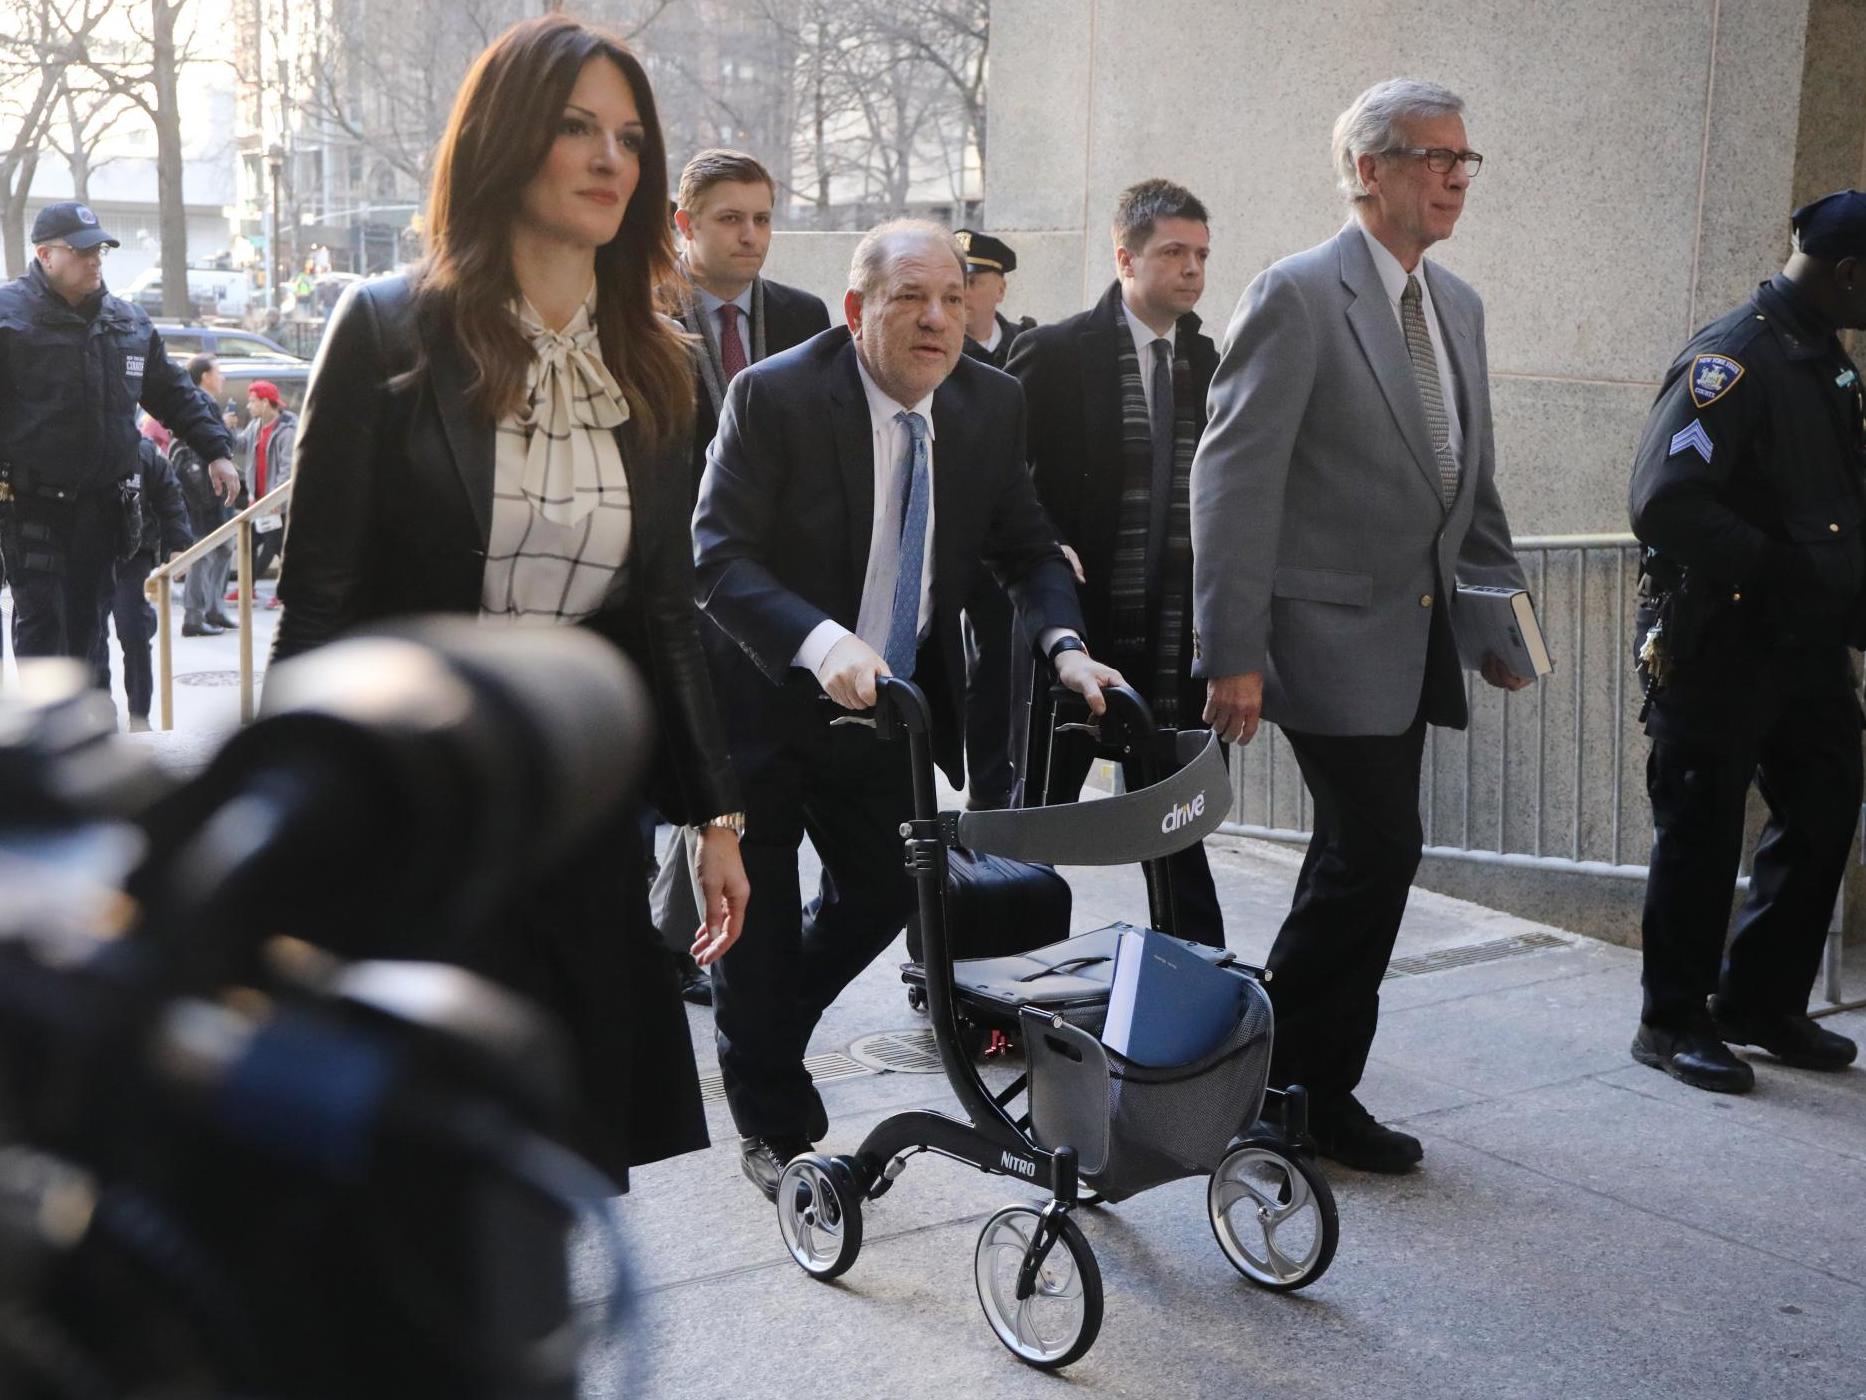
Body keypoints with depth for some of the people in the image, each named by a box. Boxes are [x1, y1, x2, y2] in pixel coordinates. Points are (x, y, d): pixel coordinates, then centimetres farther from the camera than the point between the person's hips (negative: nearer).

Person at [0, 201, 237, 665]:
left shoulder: (129, 322, 11)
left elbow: (173, 394, 18)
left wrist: (215, 449, 10)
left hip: (102, 505, 6)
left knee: (86, 619, 12)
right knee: (41, 618, -8)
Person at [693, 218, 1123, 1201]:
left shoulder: (991, 405, -4)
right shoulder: (773, 396, -20)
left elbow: (1026, 549, 1)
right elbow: (719, 556, -27)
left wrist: (1064, 644, -19)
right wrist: (822, 643, -43)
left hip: (890, 698, 5)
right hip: (761, 697, -5)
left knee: (887, 888, 16)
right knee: (760, 917, 7)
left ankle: (760, 1030, 46)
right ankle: (774, 1125, 29)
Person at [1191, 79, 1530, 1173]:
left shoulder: (1458, 306, 13)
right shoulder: (1300, 295, -11)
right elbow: (1235, 477, -16)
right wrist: (1233, 653, -20)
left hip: (1416, 637, 8)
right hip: (1332, 631, -8)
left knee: (1360, 858, 13)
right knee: (1378, 850, -9)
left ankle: (1299, 1078, 26)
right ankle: (1303, 1087, 8)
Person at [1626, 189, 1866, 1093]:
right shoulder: (1732, 359, -16)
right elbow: (1663, 503, -27)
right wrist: (1780, 569, -22)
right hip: (1721, 645, -9)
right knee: (1702, 835, 2)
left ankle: (1759, 1002, 27)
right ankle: (1672, 1022, 16)